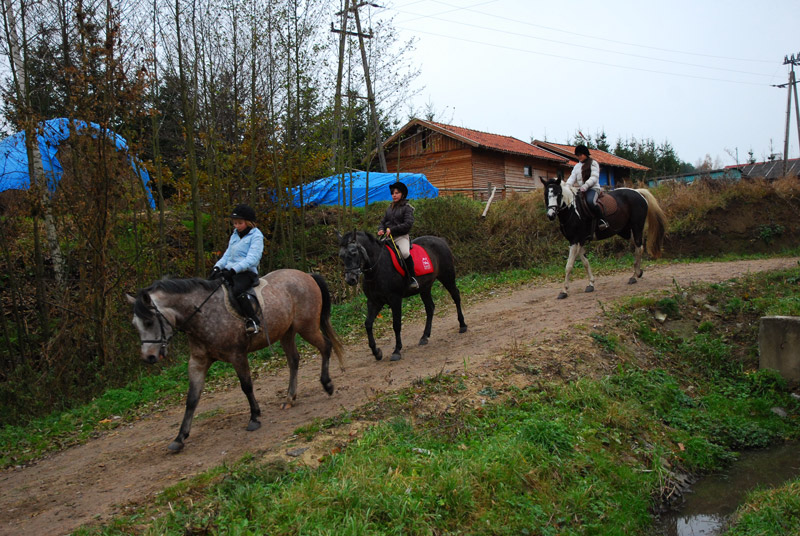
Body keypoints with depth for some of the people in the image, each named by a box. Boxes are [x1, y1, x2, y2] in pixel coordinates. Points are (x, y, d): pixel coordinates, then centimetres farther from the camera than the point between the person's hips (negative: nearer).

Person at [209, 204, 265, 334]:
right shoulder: (234, 235, 20)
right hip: (229, 272, 8)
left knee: (237, 290, -35)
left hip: (246, 273, -8)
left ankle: (253, 321, -30)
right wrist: (217, 267, -1)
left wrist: (233, 270, -25)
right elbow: (227, 255, 20)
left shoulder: (256, 236, -4)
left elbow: (252, 259, -16)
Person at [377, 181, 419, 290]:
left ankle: (412, 278, -21)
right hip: (389, 237, 7)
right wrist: (381, 229, -1)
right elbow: (383, 221, 22)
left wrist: (392, 229, -19)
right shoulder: (389, 208, 17)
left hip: (401, 236, -7)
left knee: (405, 253, -34)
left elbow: (408, 224, -13)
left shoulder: (407, 208, -2)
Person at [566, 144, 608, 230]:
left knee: (590, 201, -37)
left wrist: (585, 186, -26)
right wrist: (567, 186, -12)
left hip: (592, 188, -7)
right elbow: (572, 177, 9)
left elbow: (594, 177, -10)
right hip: (580, 189, 7)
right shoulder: (577, 166, 21)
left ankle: (601, 220, -24)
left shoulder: (593, 163, 2)